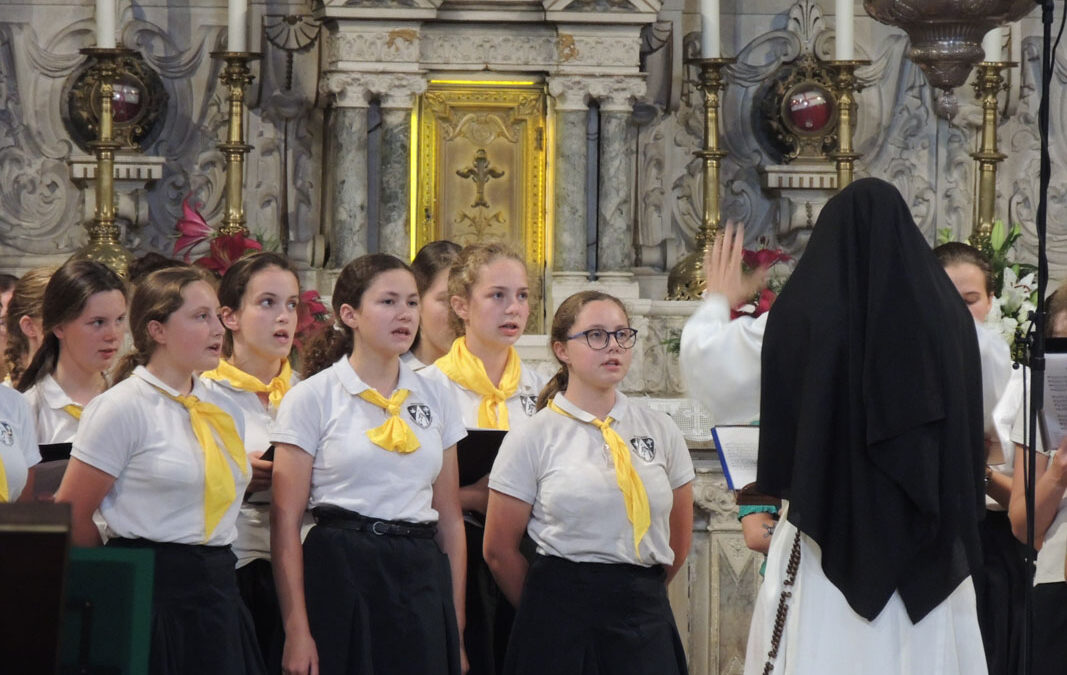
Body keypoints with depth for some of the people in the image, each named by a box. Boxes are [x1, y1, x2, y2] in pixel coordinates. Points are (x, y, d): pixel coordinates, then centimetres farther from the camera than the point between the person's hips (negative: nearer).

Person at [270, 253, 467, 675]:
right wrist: (296, 631, -12)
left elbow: (450, 520, 14)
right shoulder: (313, 398, 0)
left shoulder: (435, 399, 12)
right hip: (342, 576, -4)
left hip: (421, 579, 4)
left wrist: (456, 625, 8)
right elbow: (285, 519, -5)